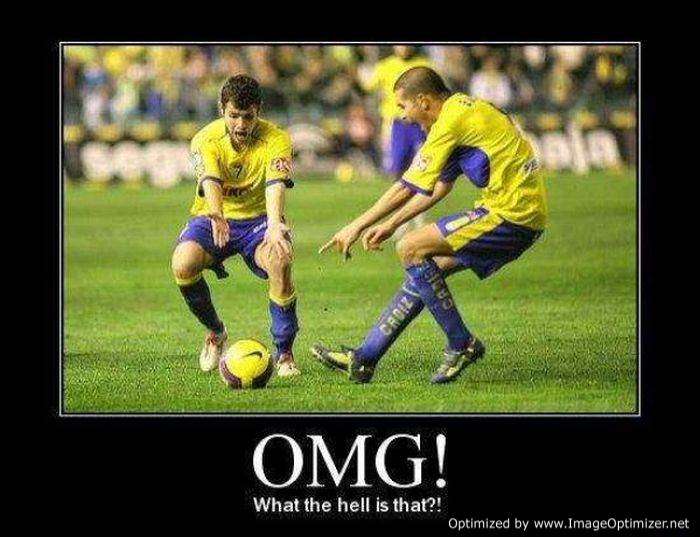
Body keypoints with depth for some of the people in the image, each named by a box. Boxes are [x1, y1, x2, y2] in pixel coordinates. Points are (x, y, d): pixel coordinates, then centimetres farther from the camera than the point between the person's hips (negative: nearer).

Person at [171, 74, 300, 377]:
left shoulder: (276, 140, -15)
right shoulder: (206, 140, -14)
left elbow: (276, 185, -32)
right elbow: (210, 181, -33)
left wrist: (275, 226, -53)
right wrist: (216, 216, -57)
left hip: (258, 219, -1)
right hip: (214, 218, 1)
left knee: (281, 260, -34)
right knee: (182, 264, -30)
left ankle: (283, 353, -14)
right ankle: (215, 333, 1)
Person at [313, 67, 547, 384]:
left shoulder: (451, 121, -13)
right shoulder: (462, 107, 16)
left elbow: (408, 188, -13)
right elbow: (439, 187, 23)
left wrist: (356, 227, -5)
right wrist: (390, 224, 23)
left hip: (512, 213, -10)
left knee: (411, 249, -11)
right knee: (423, 267, 12)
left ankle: (462, 345, -4)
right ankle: (365, 357, 14)